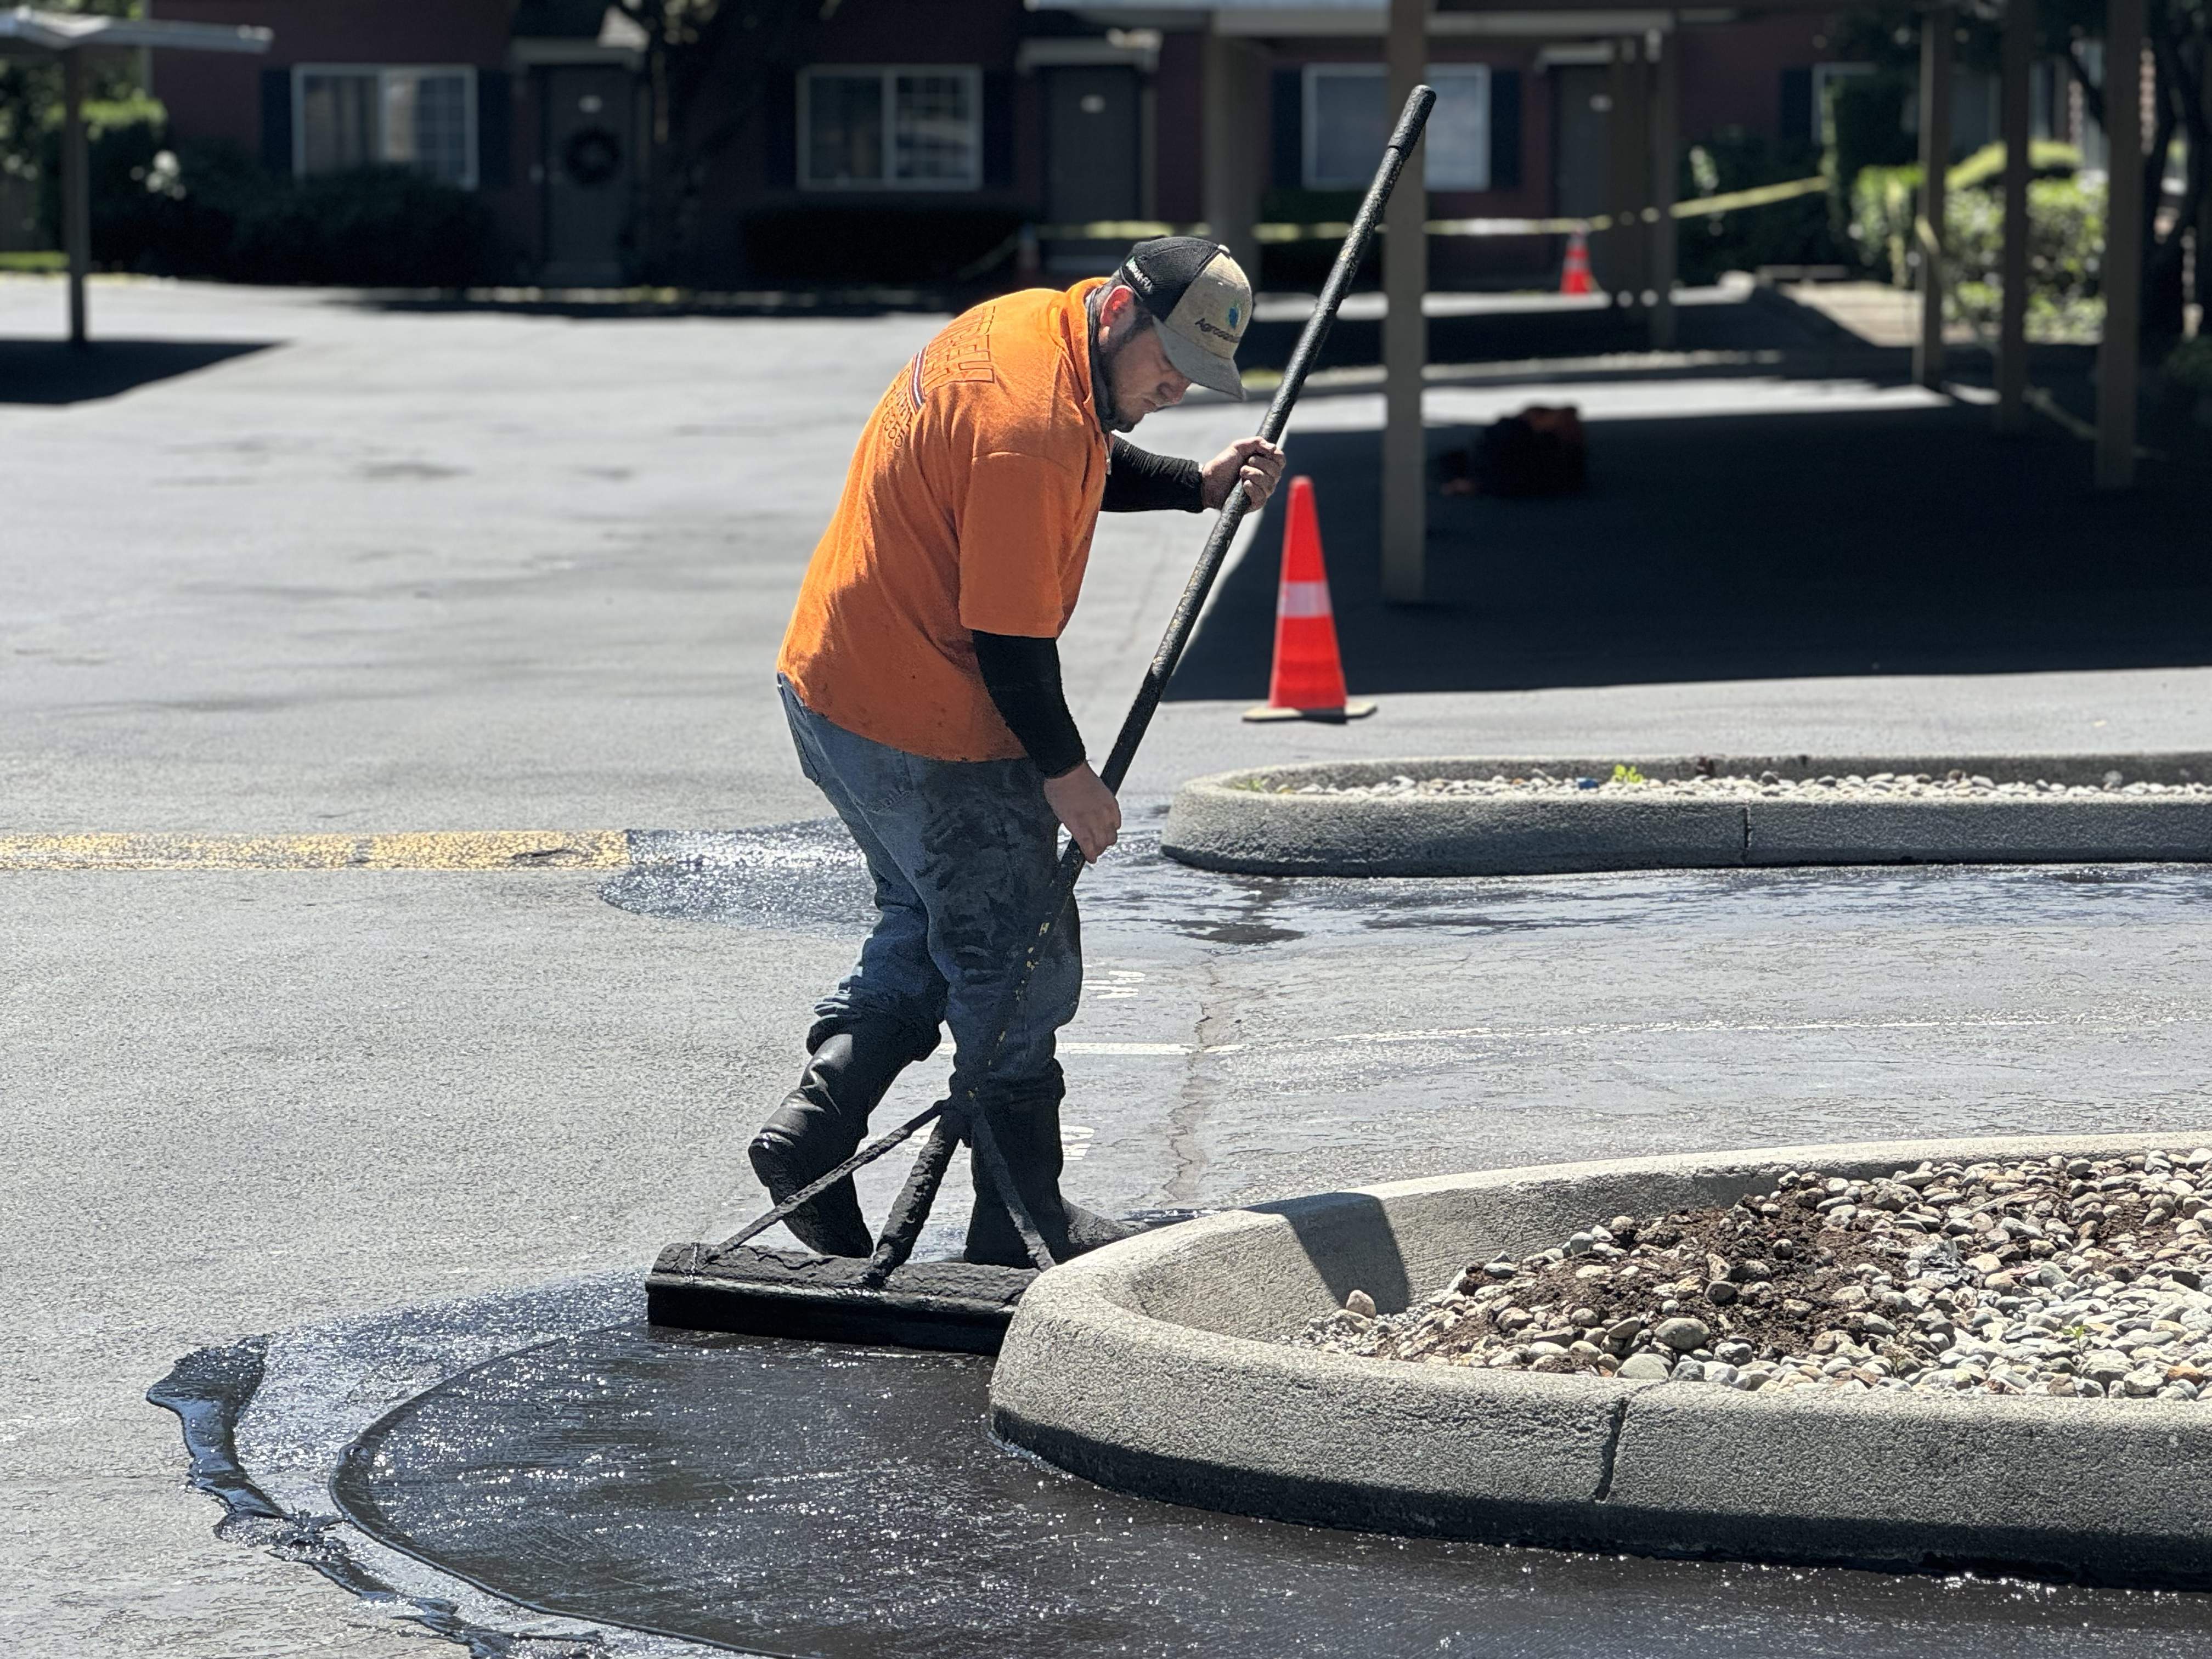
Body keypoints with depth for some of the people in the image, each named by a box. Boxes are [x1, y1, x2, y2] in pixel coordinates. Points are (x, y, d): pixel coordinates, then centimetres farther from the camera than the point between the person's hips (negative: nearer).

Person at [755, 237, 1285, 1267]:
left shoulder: (1035, 326, 5)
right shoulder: (1031, 426, -27)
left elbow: (1087, 469, 27)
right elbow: (1010, 637, -24)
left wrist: (1199, 483, 12)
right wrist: (1066, 773, -13)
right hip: (932, 736, -10)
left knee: (925, 932, 23)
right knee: (1017, 970, 3)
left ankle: (812, 1130, 12)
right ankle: (1023, 1227, 12)